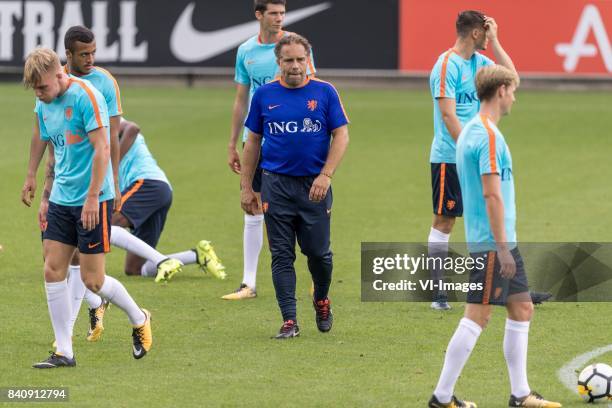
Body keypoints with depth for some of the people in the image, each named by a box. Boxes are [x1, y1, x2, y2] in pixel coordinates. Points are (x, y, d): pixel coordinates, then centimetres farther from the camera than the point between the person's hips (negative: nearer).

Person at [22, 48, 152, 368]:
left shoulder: (85, 96, -15)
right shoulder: (43, 106, 9)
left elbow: (102, 148, -17)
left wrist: (92, 198, -20)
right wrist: (46, 199, 18)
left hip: (93, 200, -7)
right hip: (61, 199, 7)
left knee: (92, 279, -4)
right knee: (53, 271, -2)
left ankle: (139, 320, 22)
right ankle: (64, 351, 4)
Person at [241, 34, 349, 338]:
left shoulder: (325, 93, 0)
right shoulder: (264, 95, 5)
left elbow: (341, 135, -2)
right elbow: (253, 142, 10)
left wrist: (325, 175, -14)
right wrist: (246, 187, 7)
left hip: (314, 186, -1)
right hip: (276, 185, 1)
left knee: (318, 251, 3)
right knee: (282, 256, -1)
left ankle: (321, 300, 31)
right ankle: (289, 320, 2)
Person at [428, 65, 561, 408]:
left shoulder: (472, 132, 14)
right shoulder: (489, 136, -18)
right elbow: (491, 194, -22)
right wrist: (502, 247, -21)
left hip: (504, 242, 10)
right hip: (492, 243, -10)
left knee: (522, 309, 13)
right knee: (478, 316, -6)